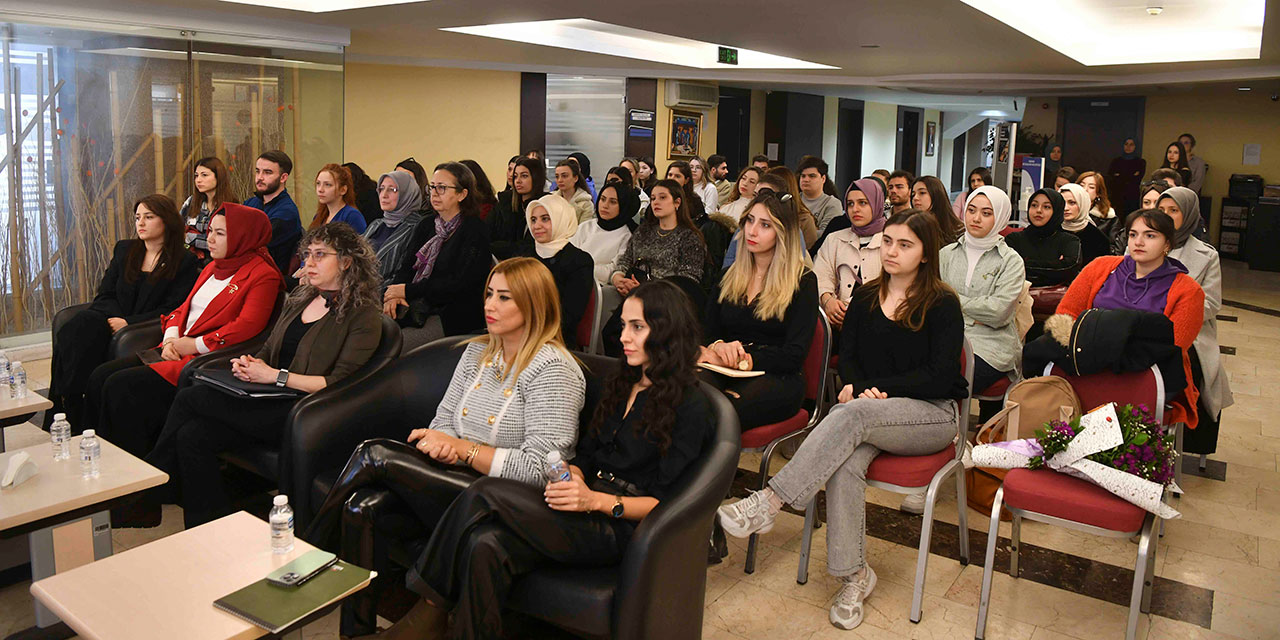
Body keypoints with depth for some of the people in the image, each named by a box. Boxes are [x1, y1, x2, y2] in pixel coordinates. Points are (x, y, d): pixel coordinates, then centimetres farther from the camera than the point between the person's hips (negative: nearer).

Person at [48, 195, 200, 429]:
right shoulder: (124, 250, 21)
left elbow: (172, 310, -5)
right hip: (110, 319, 5)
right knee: (75, 329, -29)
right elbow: (104, 295, 15)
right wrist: (116, 318, -6)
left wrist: (129, 322, -15)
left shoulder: (184, 261, 3)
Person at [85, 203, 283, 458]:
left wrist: (194, 345, -16)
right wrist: (170, 339, 1)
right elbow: (184, 308, 22)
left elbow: (247, 326, -19)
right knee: (100, 377, -5)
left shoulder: (263, 275, -8)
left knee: (121, 386, -20)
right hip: (175, 351, 9)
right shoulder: (212, 267, 21)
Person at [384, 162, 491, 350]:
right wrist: (394, 295, -12)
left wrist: (408, 290, -14)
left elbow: (460, 284, -15)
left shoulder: (474, 230, -7)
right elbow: (407, 266, 10)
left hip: (452, 317, -7)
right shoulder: (427, 223, 16)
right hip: (417, 309, 7)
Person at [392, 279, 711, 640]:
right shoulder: (622, 384, 20)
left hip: (622, 526, -6)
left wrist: (596, 500, -21)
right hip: (585, 509, 7)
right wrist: (570, 478, -5)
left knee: (486, 493, -23)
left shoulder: (691, 409, -4)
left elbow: (665, 502, -9)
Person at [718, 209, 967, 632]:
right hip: (873, 412, 4)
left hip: (932, 415, -4)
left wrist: (873, 388, -13)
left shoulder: (942, 305, -1)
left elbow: (939, 377, -9)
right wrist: (857, 386, -12)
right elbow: (847, 357, 11)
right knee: (846, 460, -32)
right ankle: (853, 575, -26)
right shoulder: (866, 297, 14)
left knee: (852, 415, -36)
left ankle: (769, 503, -40)